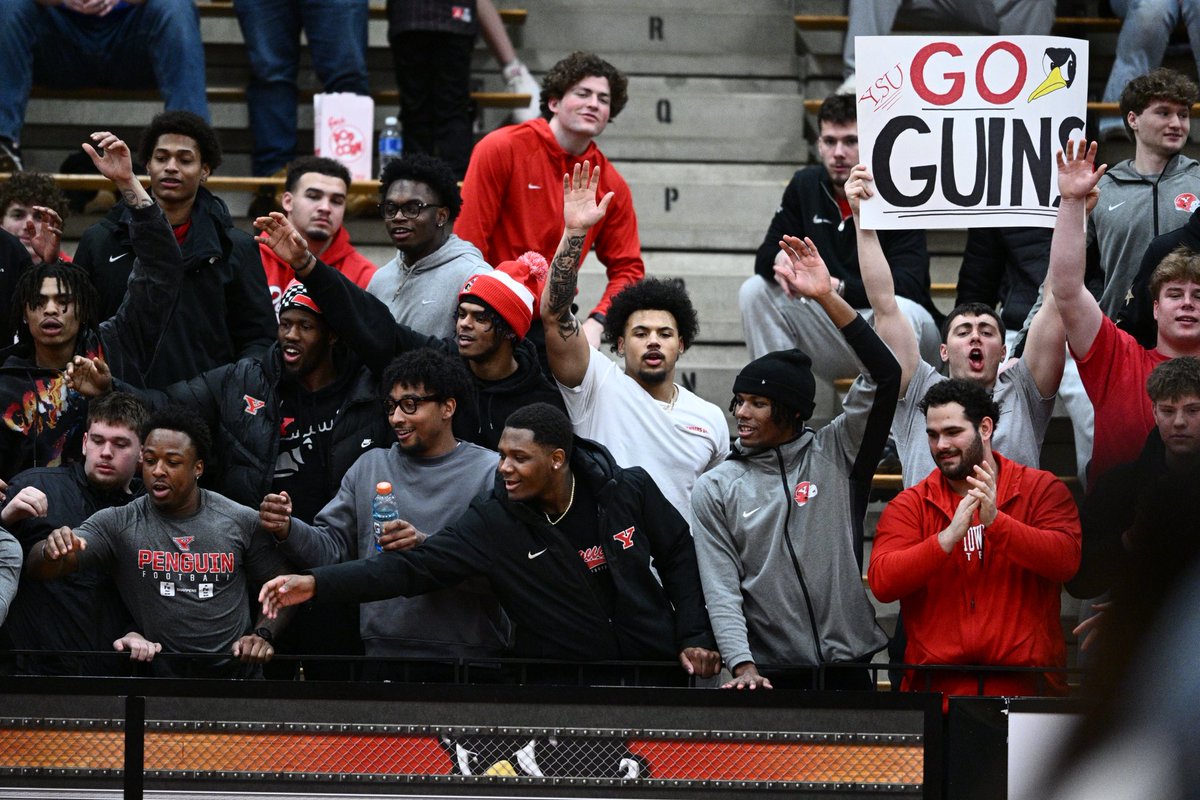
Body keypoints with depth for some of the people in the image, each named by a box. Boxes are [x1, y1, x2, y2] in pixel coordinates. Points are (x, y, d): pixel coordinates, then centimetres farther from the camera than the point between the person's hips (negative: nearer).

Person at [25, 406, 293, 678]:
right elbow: (41, 569, -9)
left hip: (238, 674, -1)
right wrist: (52, 550, -33)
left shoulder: (243, 522, 3)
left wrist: (263, 634, -7)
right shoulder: (118, 523, 0)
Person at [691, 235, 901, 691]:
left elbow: (883, 375, -3)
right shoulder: (715, 490, 8)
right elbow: (721, 589, 1)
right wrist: (743, 667, -15)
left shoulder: (835, 455, 7)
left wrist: (827, 297, -11)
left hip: (847, 667, 0)